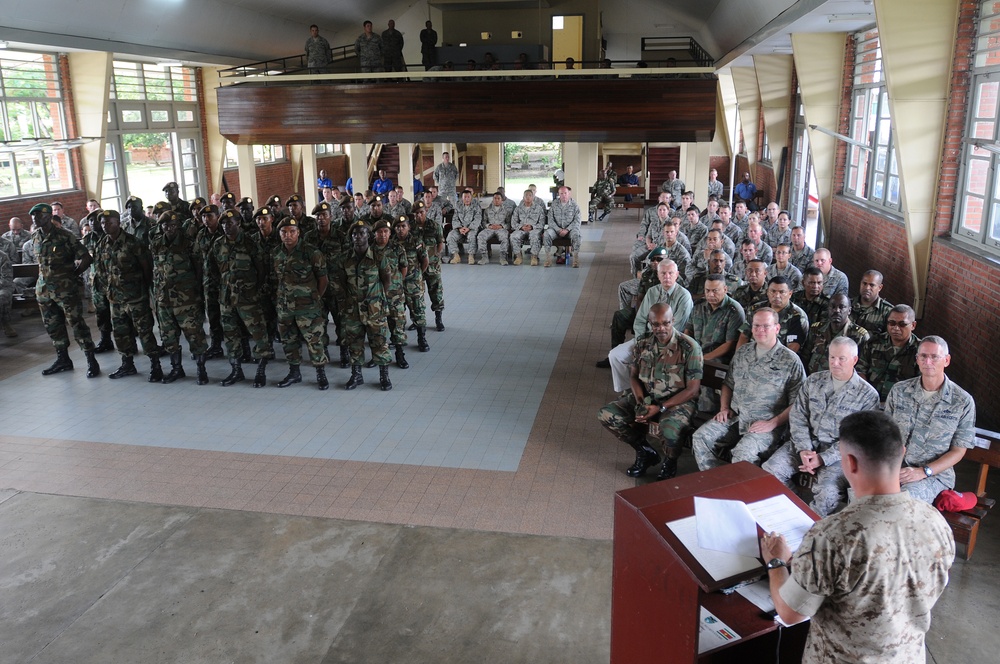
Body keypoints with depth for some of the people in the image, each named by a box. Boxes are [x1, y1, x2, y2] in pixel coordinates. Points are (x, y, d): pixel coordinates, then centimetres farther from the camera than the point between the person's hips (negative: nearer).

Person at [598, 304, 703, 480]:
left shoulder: (689, 348, -17)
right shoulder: (642, 342, -2)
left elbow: (692, 389, -15)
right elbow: (633, 376, 6)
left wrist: (660, 408, -22)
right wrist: (640, 403, -13)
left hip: (677, 401, -5)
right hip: (646, 396, 5)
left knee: (668, 430, -38)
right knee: (607, 415, -14)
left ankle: (670, 463, 1)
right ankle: (645, 452, 8)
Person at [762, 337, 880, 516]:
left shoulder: (868, 394, -5)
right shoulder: (813, 381, 8)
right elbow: (797, 415, 5)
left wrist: (823, 459, -17)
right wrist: (804, 449, -11)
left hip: (839, 453, -4)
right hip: (807, 443, 4)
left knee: (828, 491, -31)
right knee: (770, 469, -18)